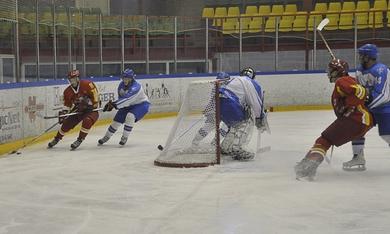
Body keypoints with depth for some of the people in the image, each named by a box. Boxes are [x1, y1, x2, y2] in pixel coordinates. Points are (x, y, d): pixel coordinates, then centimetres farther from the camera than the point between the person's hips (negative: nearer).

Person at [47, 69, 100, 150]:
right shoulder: (68, 91, -2)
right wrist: (63, 113, -6)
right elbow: (67, 105, 7)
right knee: (66, 124, -1)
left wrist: (94, 106, -20)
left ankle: (79, 140, -17)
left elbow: (95, 95, -17)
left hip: (91, 109, -5)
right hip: (78, 110, 5)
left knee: (87, 121, -33)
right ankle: (57, 139, 22)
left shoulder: (87, 84, -20)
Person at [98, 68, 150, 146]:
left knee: (130, 116, -32)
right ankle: (106, 137, 22)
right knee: (117, 119, 3)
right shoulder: (121, 85, -9)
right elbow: (121, 98, 1)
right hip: (129, 105, 7)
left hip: (142, 104, -7)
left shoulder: (136, 87, -34)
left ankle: (124, 137, -16)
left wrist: (114, 104, -51)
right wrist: (112, 104, -18)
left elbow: (126, 99, -44)